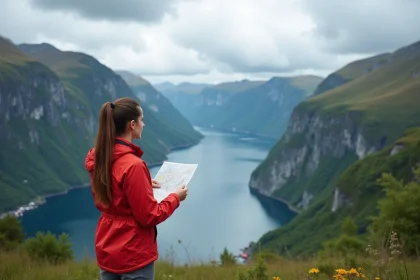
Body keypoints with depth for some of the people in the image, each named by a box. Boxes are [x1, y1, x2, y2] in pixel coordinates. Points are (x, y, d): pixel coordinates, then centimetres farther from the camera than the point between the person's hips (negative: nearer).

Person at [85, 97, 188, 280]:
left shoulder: (98, 159, 0)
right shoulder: (133, 165, -25)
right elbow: (149, 216, -19)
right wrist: (175, 197, -4)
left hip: (106, 251, 8)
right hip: (133, 255, -8)